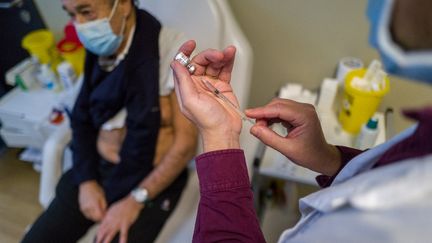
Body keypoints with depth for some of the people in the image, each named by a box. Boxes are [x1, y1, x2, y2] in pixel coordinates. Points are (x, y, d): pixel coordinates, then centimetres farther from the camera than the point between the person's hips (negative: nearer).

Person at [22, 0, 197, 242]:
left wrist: (136, 200, -18)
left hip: (153, 179, -5)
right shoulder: (99, 50, 1)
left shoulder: (172, 50, -17)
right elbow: (83, 119, 8)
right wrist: (87, 180, -4)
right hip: (97, 168, 5)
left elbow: (186, 142, -18)